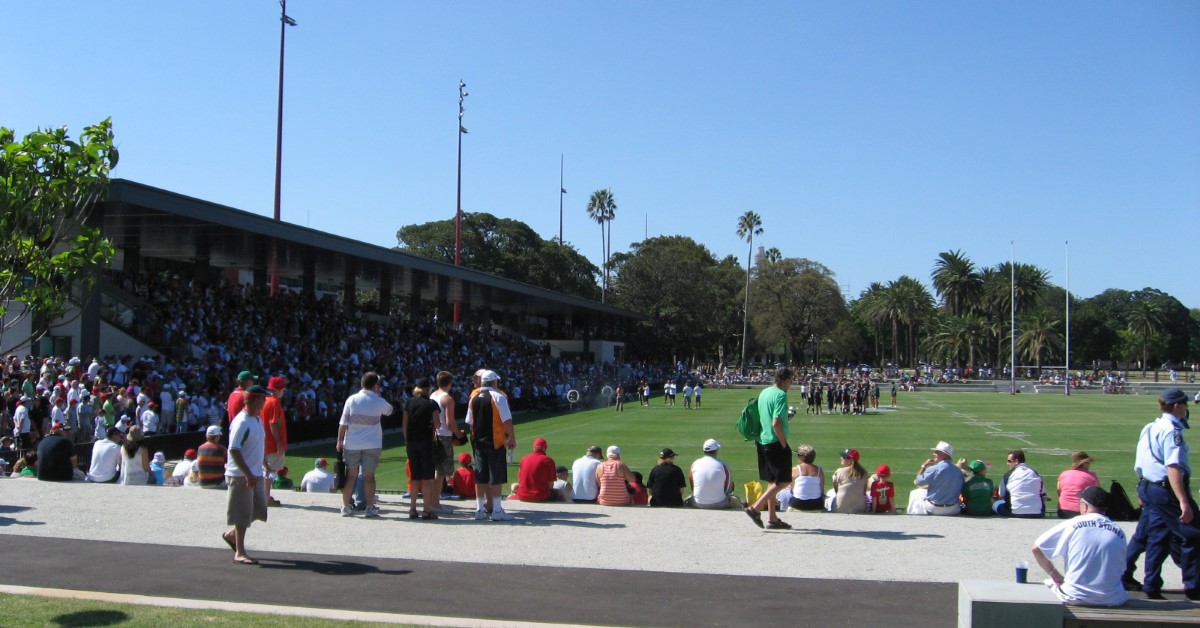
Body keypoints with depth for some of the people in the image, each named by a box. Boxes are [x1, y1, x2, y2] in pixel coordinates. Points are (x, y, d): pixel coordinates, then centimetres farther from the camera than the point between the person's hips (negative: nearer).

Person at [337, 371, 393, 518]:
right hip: (372, 445, -1)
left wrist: (339, 441, 2)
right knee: (369, 476, 5)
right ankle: (370, 507, 6)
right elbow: (389, 410, 19)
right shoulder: (379, 402, -4)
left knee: (351, 475, 9)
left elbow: (343, 424, -4)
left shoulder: (352, 400, -3)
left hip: (351, 444, 1)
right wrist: (378, 394, 21)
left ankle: (345, 506, 11)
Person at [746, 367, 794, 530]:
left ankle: (772, 518, 18)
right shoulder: (781, 395, -16)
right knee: (783, 481, -1)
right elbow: (776, 423, -24)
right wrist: (784, 444, -14)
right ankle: (755, 508, -8)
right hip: (775, 443, -9)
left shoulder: (764, 392, 11)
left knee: (772, 481, 15)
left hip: (763, 442, 9)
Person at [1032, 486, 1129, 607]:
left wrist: (1055, 575, 12)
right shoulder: (1119, 532, 1)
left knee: (1050, 583, 22)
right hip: (1112, 600, 2)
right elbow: (1121, 570, 10)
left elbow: (1036, 548, 1)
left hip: (1074, 597, -2)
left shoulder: (1072, 525, -4)